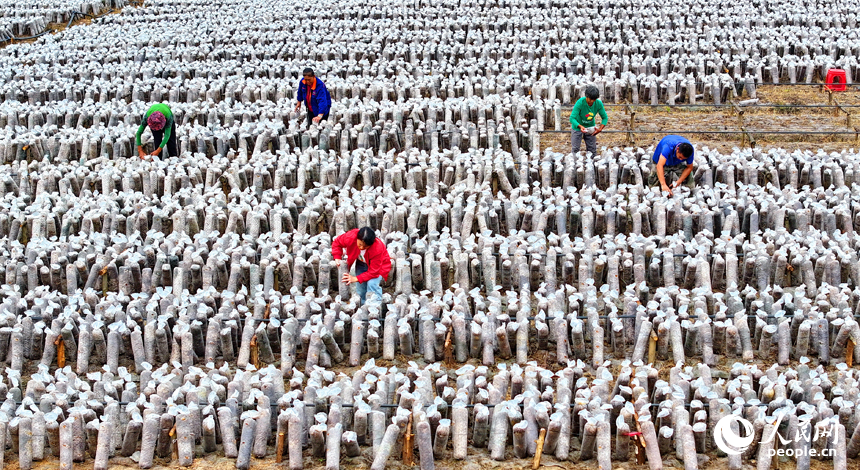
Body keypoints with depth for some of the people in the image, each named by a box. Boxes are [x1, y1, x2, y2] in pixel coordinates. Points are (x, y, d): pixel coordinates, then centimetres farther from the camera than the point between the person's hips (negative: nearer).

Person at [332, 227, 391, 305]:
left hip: (379, 266, -4)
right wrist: (337, 258, -23)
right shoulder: (351, 237, -33)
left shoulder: (377, 249, -41)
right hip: (361, 263, 4)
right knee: (361, 286, -2)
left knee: (372, 283, -27)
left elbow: (373, 271, -33)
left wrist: (356, 279, -37)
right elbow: (337, 243, -10)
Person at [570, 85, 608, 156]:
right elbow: (572, 118, -31)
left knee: (592, 150, 5)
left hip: (590, 128, 3)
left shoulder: (599, 103, -18)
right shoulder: (580, 102, -28)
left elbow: (605, 117, -7)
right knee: (575, 149, -7)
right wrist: (580, 126, -49)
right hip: (577, 127, -3)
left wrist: (600, 129, -25)